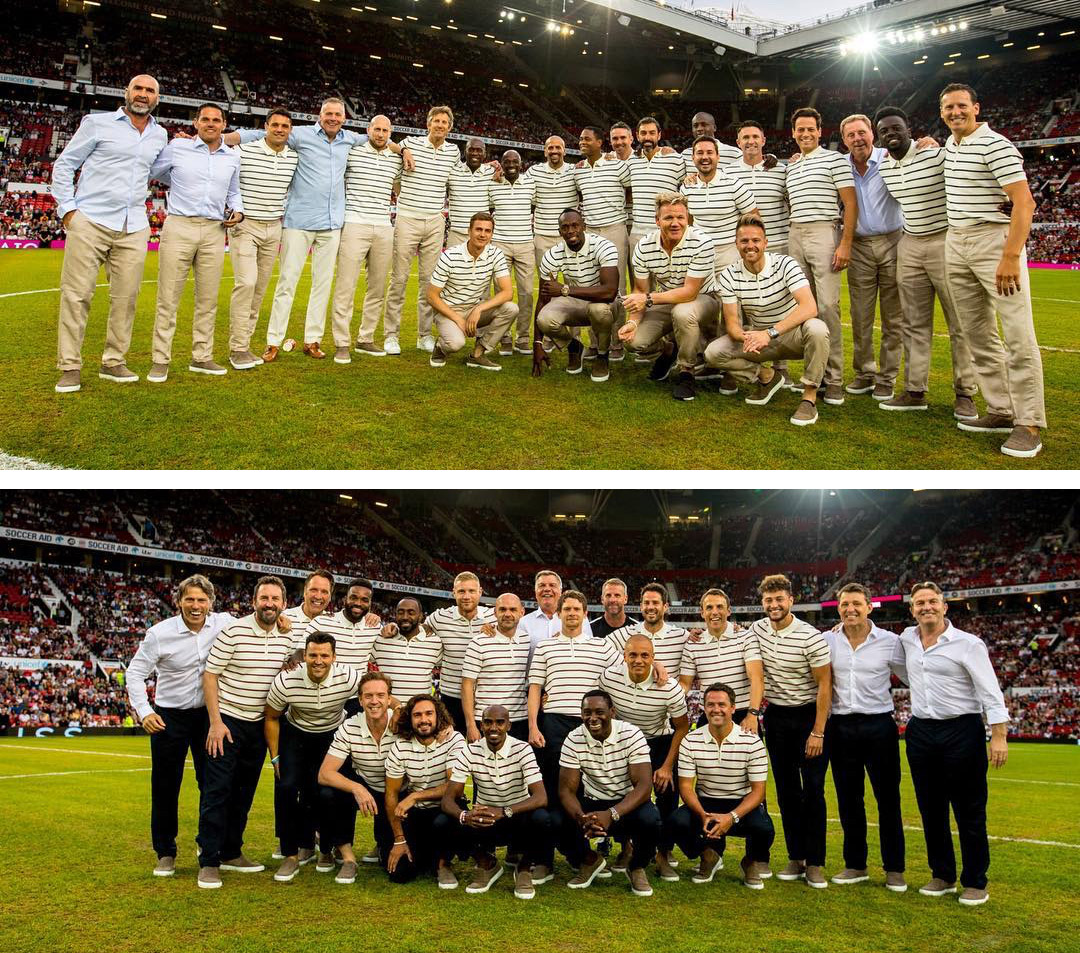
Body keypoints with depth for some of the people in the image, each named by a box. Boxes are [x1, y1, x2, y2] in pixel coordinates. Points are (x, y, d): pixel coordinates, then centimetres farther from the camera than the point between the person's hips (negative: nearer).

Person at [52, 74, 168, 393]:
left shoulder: (160, 135, 16)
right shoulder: (98, 123, 4)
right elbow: (64, 164, 6)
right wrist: (67, 208, -3)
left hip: (134, 229, 4)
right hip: (90, 222, -4)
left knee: (126, 297, 4)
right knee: (76, 295, -5)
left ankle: (113, 362, 15)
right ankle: (70, 367, 1)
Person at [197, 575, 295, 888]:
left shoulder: (287, 638, 2)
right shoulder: (233, 631, -14)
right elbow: (210, 674, -11)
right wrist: (215, 721, -15)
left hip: (259, 724, 5)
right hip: (228, 721, -5)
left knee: (245, 791, 12)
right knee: (217, 790, -5)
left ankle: (231, 853, 24)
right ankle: (209, 862, 0)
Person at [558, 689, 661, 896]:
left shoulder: (631, 735, -17)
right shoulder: (574, 740, -11)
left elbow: (644, 784, -24)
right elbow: (566, 789, -13)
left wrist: (611, 814, -40)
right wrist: (580, 817, -36)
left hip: (629, 804, -2)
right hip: (593, 804, 2)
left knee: (649, 818, -35)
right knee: (562, 822, -28)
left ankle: (637, 867, 1)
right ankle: (589, 861, 9)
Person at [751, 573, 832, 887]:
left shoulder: (811, 637, -17)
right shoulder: (757, 630, -1)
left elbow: (824, 684, -13)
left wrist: (818, 733, -15)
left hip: (808, 716, -5)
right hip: (776, 717, 5)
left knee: (813, 790, -4)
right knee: (786, 790, 8)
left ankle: (815, 863, 4)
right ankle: (795, 858, 17)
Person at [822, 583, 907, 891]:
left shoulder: (889, 642, -2)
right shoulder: (827, 640, 2)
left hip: (878, 726, -2)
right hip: (841, 727, 2)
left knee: (888, 799, 3)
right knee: (848, 800, 10)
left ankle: (894, 869, 13)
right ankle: (855, 866, 21)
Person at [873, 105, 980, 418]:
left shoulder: (937, 155, -13)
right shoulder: (883, 166, 6)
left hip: (945, 243, -6)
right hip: (909, 246, 6)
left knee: (959, 323, 0)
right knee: (914, 324, 6)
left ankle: (965, 393, 6)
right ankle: (915, 391, 11)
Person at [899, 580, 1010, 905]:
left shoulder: (968, 644, -8)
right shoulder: (906, 640, 8)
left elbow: (990, 692, -9)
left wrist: (999, 735, -16)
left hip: (961, 732, -5)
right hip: (921, 732, 5)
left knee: (969, 812, 0)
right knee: (931, 809, 10)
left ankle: (975, 882, 10)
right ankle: (942, 876, 22)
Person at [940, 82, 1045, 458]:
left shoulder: (995, 145, -13)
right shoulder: (950, 144, 13)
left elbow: (1024, 203, -19)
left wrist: (1011, 257, -26)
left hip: (995, 240, -8)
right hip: (956, 244, 8)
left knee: (1018, 336, -10)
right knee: (977, 334, 8)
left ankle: (1029, 424, -7)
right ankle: (1001, 412, 16)